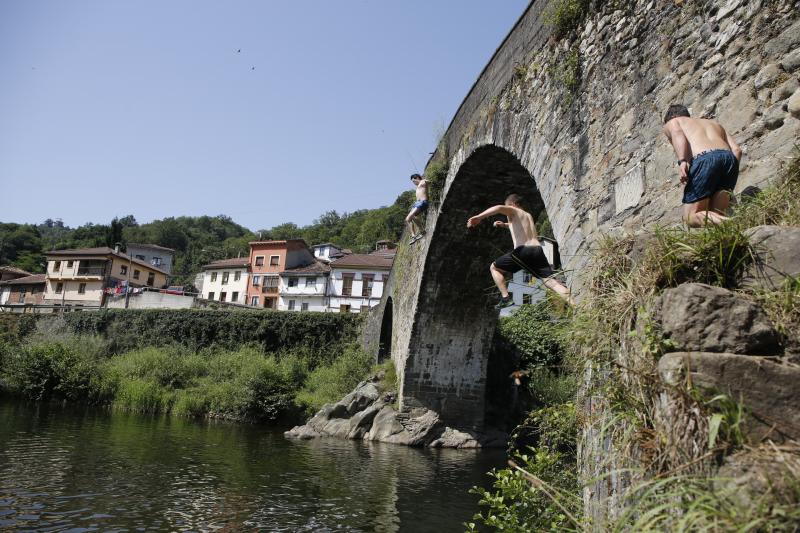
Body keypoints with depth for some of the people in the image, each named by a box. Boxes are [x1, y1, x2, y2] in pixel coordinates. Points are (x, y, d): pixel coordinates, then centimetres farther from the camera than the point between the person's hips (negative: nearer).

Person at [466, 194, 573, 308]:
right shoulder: (528, 215, 32)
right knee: (551, 281, -1)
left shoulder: (513, 211, 11)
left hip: (523, 251, -6)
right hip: (537, 250, 6)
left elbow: (499, 208, -13)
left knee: (494, 268, 13)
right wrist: (505, 225, 49)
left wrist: (478, 217, -23)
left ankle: (506, 298, 0)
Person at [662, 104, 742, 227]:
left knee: (691, 217, 1)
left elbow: (677, 134, 0)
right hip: (729, 158, 5)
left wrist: (682, 161, -15)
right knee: (714, 214, 14)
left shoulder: (670, 123, 27)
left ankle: (726, 223, -27)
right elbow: (737, 150, 22)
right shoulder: (714, 123, 40)